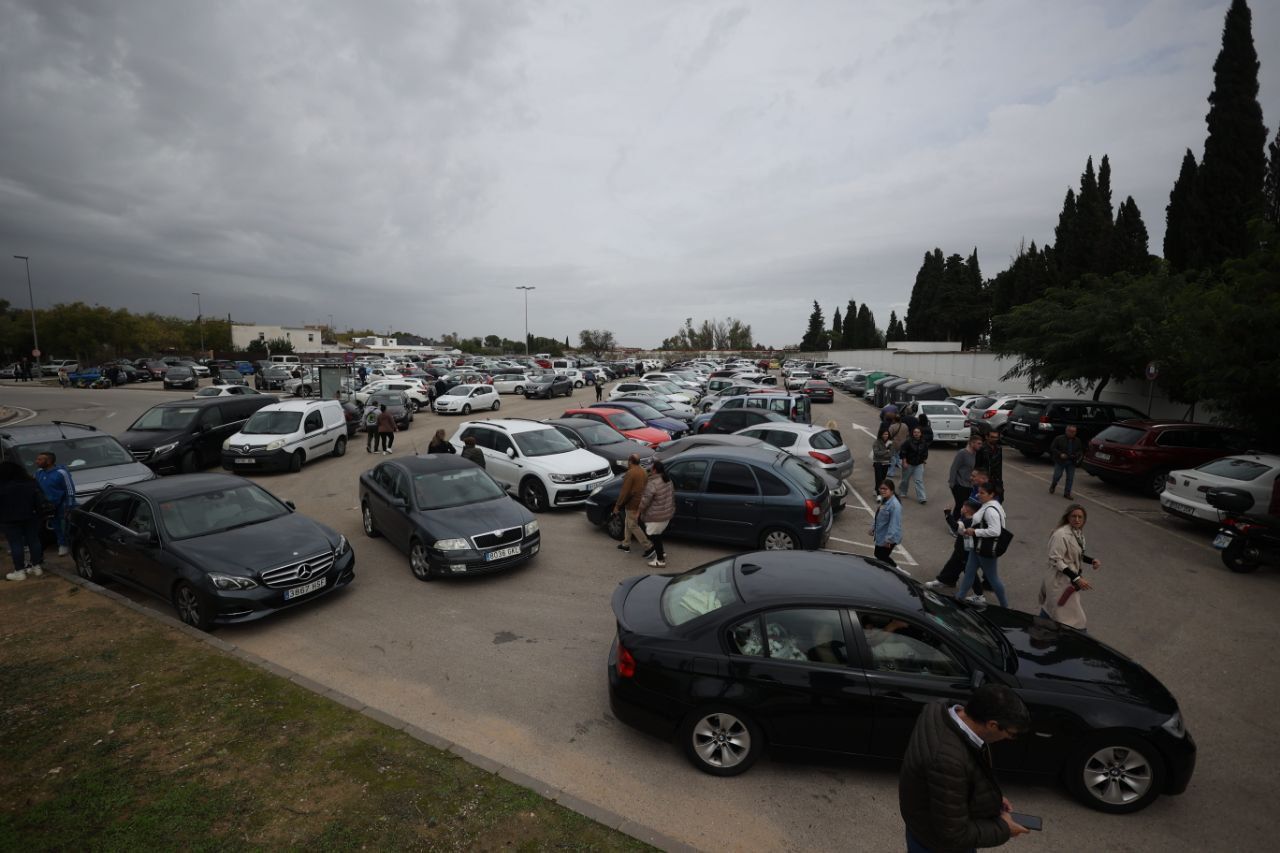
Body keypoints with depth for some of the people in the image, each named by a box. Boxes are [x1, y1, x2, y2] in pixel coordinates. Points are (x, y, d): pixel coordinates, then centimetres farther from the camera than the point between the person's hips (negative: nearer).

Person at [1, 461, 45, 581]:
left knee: (16, 544, 0)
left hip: (10, 520, -4)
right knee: (34, 541, 9)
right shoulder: (31, 484, 1)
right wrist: (37, 514, 12)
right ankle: (37, 567, 15)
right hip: (31, 518, 5)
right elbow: (38, 501, 6)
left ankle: (20, 571, 4)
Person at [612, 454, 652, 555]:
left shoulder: (630, 473, -20)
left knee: (633, 526, 0)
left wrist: (617, 506, -14)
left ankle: (648, 546, -1)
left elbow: (624, 492, -21)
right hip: (641, 503, 9)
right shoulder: (643, 472, 7)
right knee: (628, 523, 22)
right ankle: (626, 544, 31)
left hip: (633, 505, -9)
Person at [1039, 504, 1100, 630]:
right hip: (1061, 582, -8)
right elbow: (1056, 560, -23)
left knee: (1050, 609, 21)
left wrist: (1092, 561, 0)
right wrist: (1076, 579, -25)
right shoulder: (1061, 535, -23)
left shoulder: (1078, 533, 4)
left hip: (1070, 581, 8)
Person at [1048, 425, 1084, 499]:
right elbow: (1052, 448, -4)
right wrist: (1060, 454, -17)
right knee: (1057, 475, -3)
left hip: (1071, 462, 3)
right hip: (1060, 461, -3)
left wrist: (1076, 455, -8)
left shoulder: (1077, 441, 8)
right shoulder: (1059, 439, -5)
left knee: (1070, 478, 0)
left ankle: (1067, 493, 8)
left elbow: (1080, 450, 14)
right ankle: (1053, 485, 28)